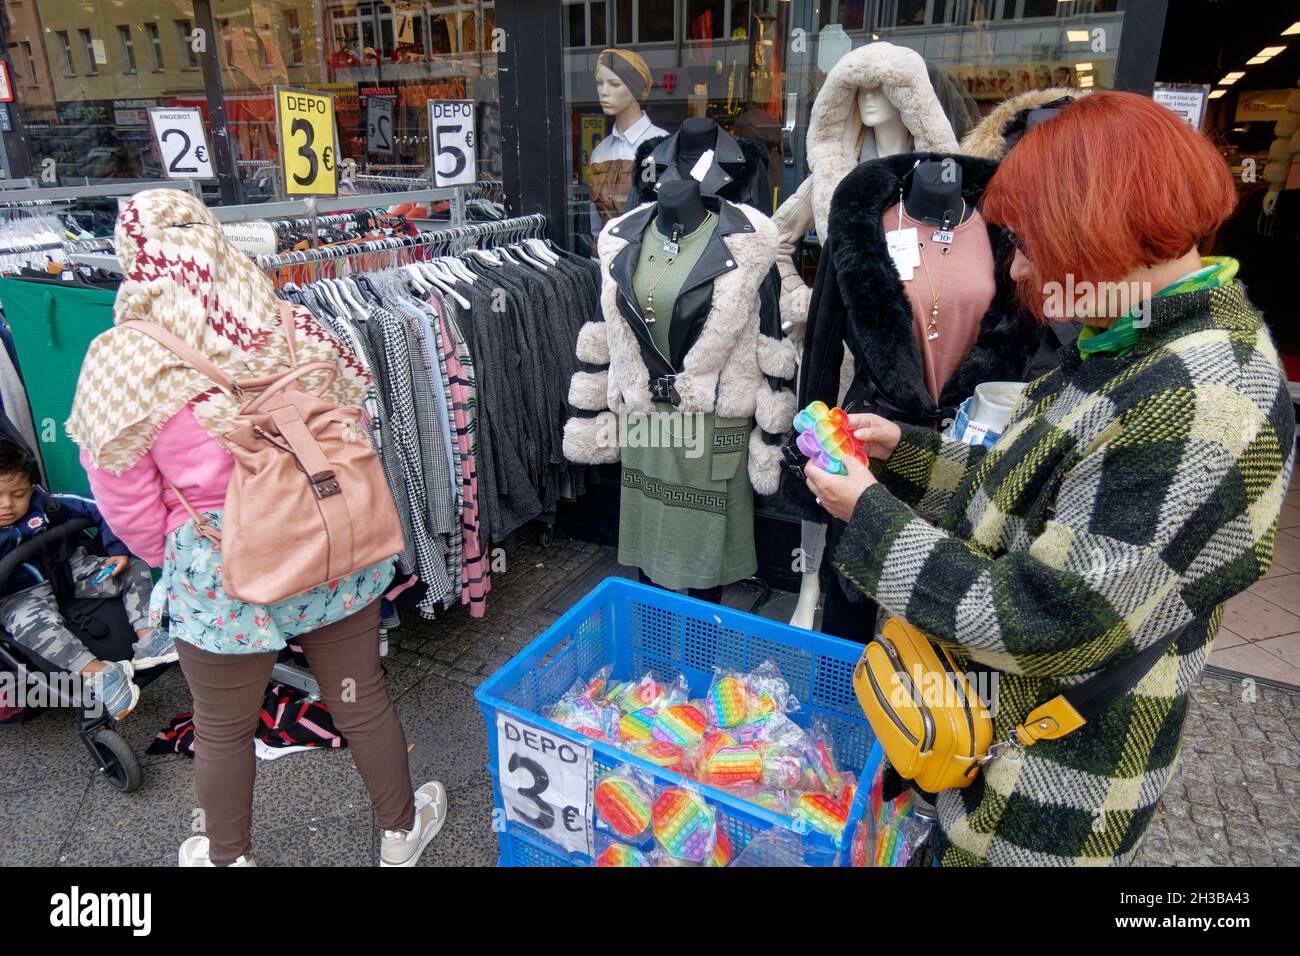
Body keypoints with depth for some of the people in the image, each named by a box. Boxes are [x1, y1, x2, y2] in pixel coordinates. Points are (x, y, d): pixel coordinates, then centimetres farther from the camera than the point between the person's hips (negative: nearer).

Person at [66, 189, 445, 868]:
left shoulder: (118, 363, -15)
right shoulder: (294, 331, -8)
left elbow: (125, 500, -7)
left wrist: (172, 557, 12)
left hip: (220, 580, -2)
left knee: (222, 729, 23)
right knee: (361, 700, 21)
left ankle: (227, 857, 49)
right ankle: (401, 832, 43)